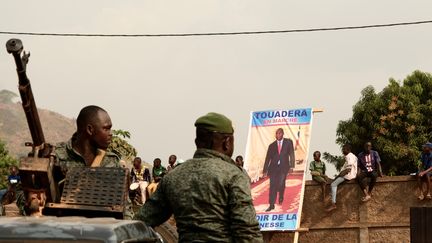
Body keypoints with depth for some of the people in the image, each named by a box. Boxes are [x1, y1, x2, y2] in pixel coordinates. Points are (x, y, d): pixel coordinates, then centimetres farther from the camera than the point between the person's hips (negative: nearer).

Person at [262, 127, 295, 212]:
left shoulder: (288, 142, 8)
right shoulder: (272, 145, 13)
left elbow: (291, 154, 4)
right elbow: (268, 158, 11)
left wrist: (291, 166, -5)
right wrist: (265, 170, 6)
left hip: (283, 167, -2)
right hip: (273, 167, 2)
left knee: (280, 183, -15)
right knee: (272, 186, -3)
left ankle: (281, 196, 17)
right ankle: (271, 205, 1)